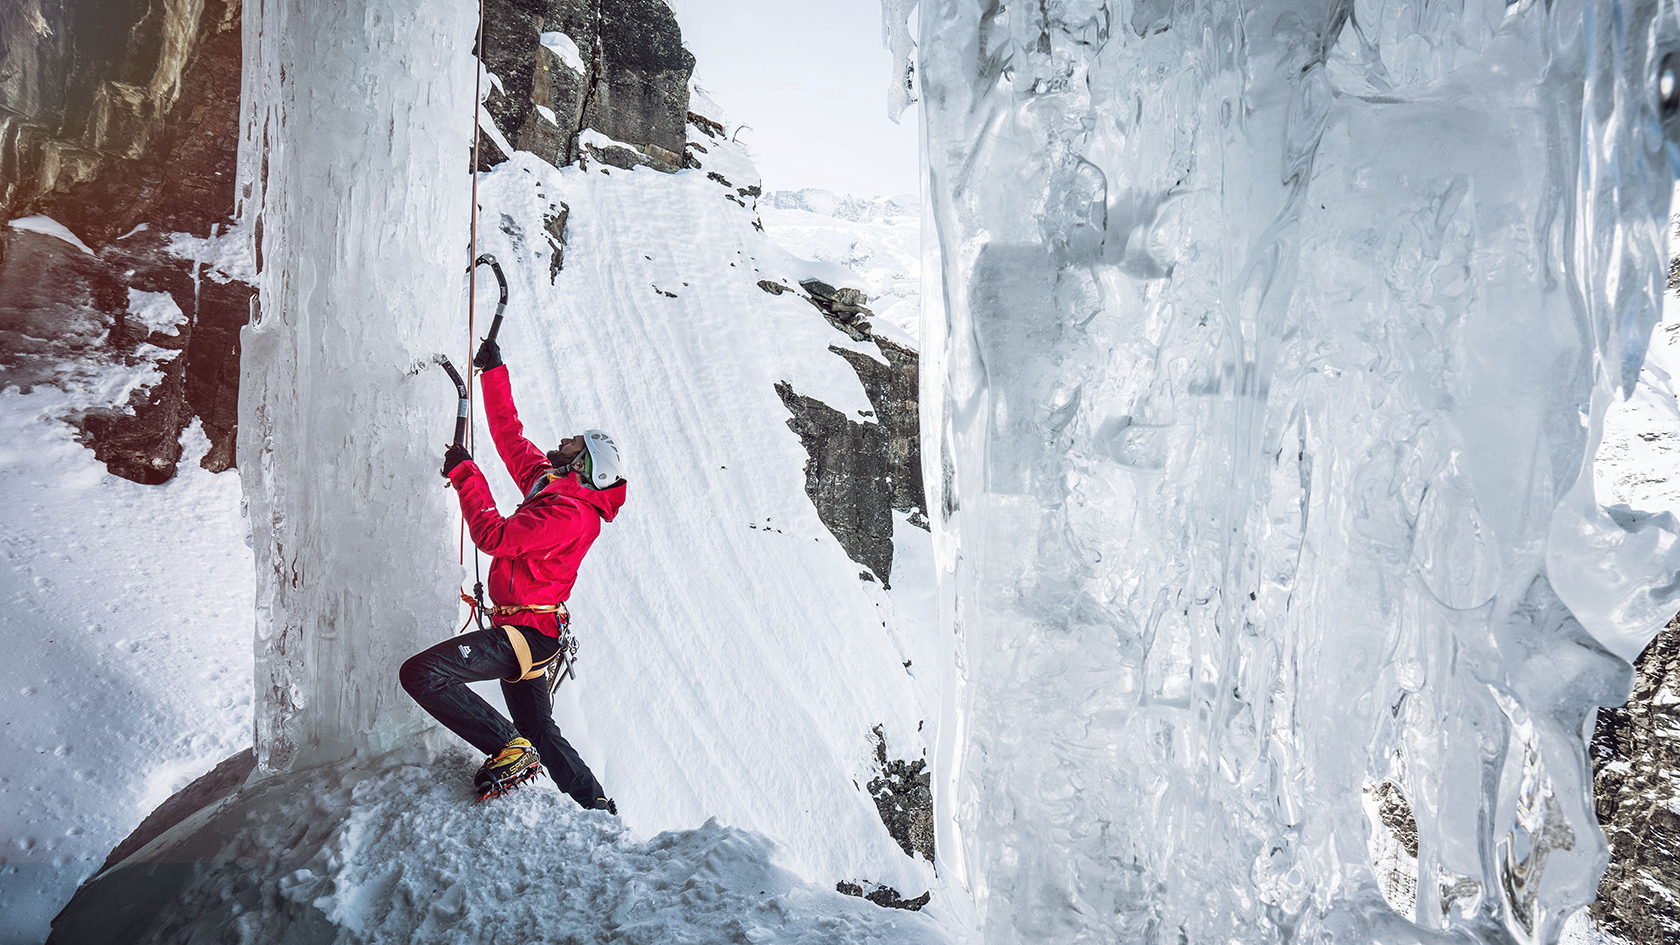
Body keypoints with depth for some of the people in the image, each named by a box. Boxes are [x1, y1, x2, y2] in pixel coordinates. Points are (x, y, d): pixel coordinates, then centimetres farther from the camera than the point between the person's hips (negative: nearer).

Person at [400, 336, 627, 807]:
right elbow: (510, 436, 18)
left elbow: (494, 536, -25)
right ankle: (600, 809, 25)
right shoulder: (550, 483, 10)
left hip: (527, 632, -10)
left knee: (421, 672, -18)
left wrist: (464, 473, -15)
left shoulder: (570, 514, -19)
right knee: (540, 732, 18)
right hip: (530, 632, 10)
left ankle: (509, 751, -13)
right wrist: (493, 372, 18)